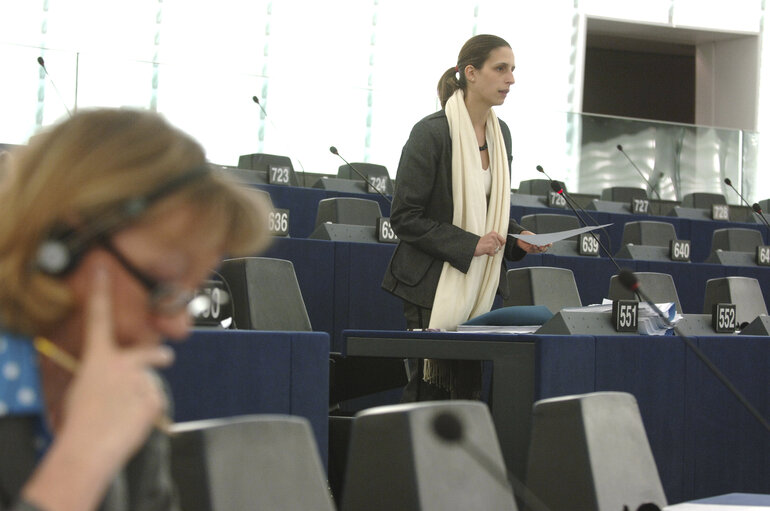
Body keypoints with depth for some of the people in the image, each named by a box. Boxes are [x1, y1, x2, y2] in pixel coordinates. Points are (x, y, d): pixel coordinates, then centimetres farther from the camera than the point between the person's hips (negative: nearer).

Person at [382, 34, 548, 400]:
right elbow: (404, 217, -13)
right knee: (430, 390, -5)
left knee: (470, 390, 4)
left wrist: (518, 238, 2)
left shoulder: (500, 133, 10)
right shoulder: (432, 132, -12)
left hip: (481, 287, 7)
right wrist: (469, 244, -19)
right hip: (435, 285, -6)